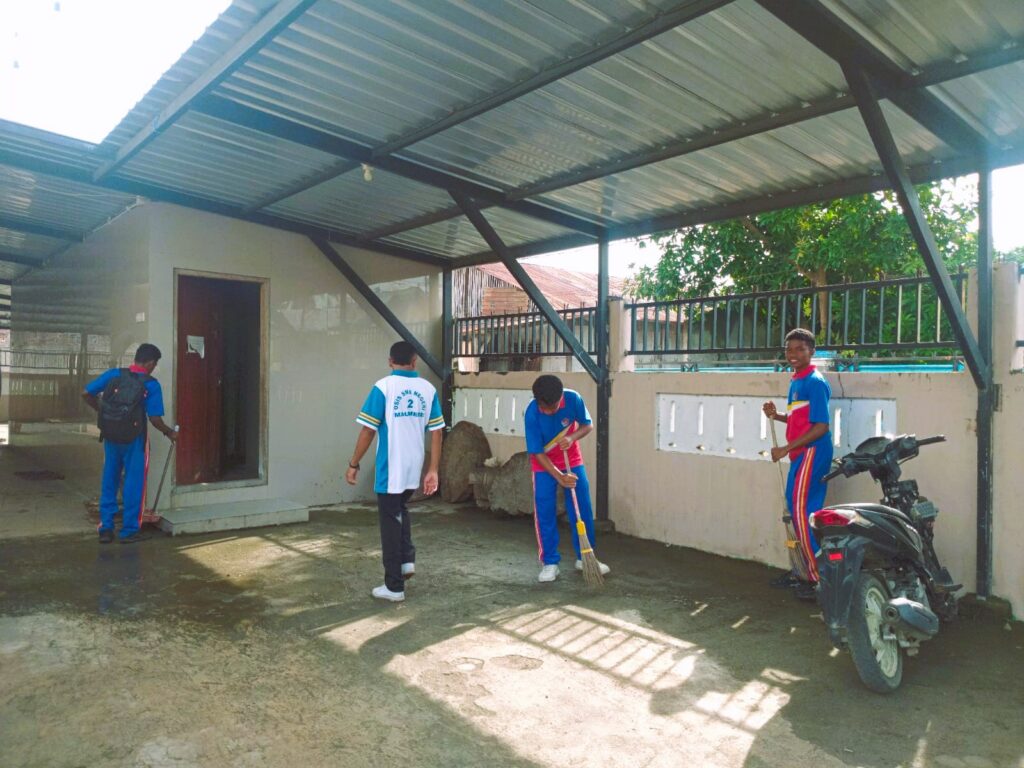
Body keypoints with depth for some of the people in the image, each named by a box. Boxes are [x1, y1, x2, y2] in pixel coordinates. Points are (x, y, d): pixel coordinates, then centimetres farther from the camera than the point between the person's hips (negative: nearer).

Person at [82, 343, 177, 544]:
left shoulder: (113, 374, 0)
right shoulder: (151, 385, -9)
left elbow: (86, 394, 0)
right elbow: (155, 418, -12)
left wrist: (101, 410, 15)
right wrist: (169, 433, 5)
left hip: (110, 437, 4)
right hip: (133, 440, -4)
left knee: (109, 481, 14)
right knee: (134, 483, 7)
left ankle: (105, 529, 20)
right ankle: (129, 531, 13)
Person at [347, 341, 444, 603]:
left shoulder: (384, 386, -9)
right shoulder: (428, 389, 3)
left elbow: (368, 430, -11)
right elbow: (436, 432, 2)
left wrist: (353, 465, -1)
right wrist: (433, 470, 6)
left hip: (390, 468, -4)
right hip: (414, 468, 5)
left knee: (390, 523, 5)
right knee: (400, 510, 29)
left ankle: (394, 587, 11)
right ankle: (407, 560, 18)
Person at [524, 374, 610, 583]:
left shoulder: (573, 398, -23)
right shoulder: (531, 413, -28)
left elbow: (588, 425, -8)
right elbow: (537, 453, -23)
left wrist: (572, 437, -29)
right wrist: (559, 477, -30)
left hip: (572, 462, 2)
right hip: (544, 466, -2)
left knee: (583, 510, 4)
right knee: (545, 514, -4)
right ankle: (549, 563, 8)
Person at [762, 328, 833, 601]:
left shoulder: (815, 382, -13)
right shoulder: (796, 382, 14)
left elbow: (821, 426, -19)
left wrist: (785, 448, -18)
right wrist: (777, 415, 6)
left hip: (812, 453, -9)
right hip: (799, 455, 9)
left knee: (803, 513, -8)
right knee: (797, 511, 14)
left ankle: (819, 577, 1)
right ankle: (805, 570, 25)